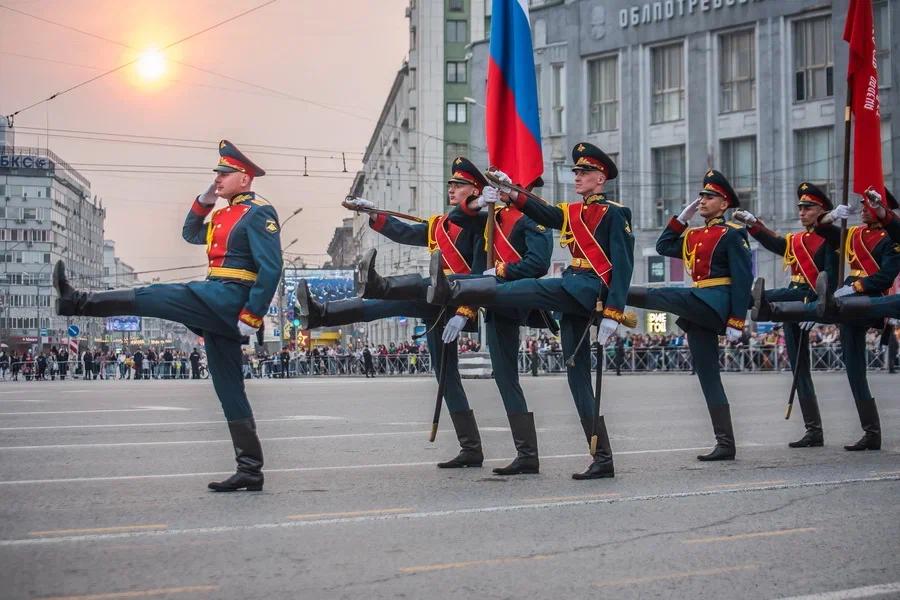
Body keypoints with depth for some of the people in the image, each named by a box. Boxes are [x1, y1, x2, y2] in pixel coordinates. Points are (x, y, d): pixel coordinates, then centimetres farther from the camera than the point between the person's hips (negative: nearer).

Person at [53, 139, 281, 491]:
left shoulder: (258, 212, -7)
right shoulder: (225, 215, 22)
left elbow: (271, 269, -16)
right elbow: (191, 235, 37)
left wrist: (252, 317, -22)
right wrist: (203, 202, 20)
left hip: (229, 299, -10)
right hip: (219, 308, 10)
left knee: (152, 297, -12)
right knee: (229, 388, 6)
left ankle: (78, 302, -6)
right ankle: (250, 471, 6)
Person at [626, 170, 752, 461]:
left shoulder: (732, 235, -3)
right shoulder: (693, 236, 20)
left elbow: (743, 279, -10)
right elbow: (663, 246, 29)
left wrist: (736, 322, -17)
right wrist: (682, 218, 18)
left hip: (717, 303, -8)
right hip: (699, 313, 8)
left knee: (660, 296, -25)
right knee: (707, 376, 4)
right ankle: (725, 445, 5)